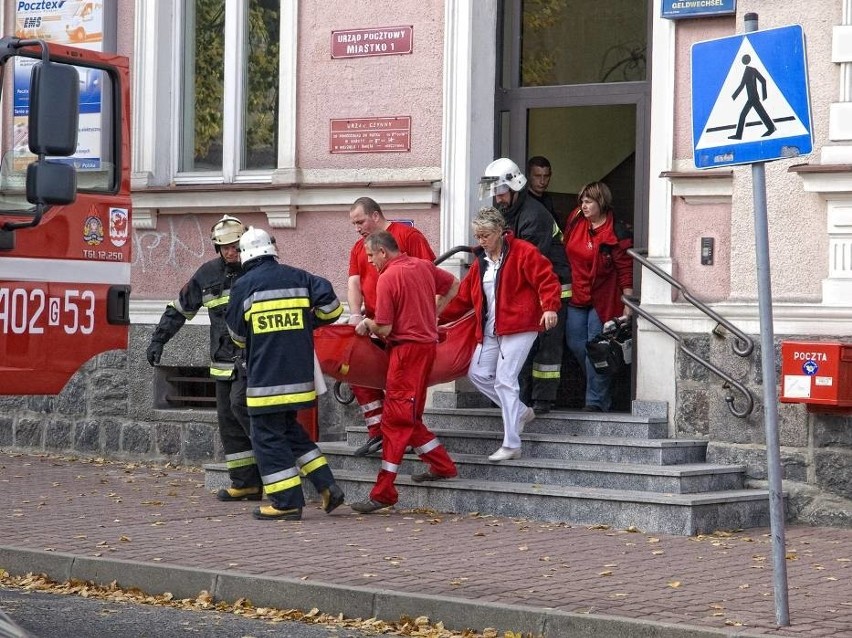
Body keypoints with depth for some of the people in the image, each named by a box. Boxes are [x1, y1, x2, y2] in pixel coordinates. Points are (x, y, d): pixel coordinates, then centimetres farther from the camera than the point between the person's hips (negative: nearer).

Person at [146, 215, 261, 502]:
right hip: (224, 360, 5)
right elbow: (180, 308, 15)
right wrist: (158, 340, 8)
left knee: (240, 403, -23)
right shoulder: (208, 273, 7)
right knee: (228, 418, 3)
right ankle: (245, 482, 8)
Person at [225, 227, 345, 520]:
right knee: (290, 430, 20)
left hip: (265, 378, -5)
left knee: (269, 436, 2)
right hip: (299, 374, 5)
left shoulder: (244, 286, -5)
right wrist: (307, 323, 17)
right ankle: (327, 487, 13)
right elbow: (330, 306, -1)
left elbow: (238, 334, 5)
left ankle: (287, 502, -1)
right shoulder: (298, 278, 5)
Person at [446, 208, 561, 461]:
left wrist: (550, 307, -27)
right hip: (490, 331, 8)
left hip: (519, 328, -8)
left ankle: (511, 445, -7)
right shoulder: (480, 262, 15)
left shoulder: (523, 252, -8)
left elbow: (547, 279, -13)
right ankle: (521, 412, 22)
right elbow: (463, 296, 18)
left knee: (504, 380, -12)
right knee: (477, 373, 5)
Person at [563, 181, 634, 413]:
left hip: (603, 300, -7)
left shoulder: (617, 233, -13)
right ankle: (600, 391, 26)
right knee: (575, 344, 9)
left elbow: (625, 270, -13)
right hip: (577, 297, 7)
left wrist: (627, 304, -15)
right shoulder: (576, 222, 5)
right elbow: (567, 251, 19)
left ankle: (597, 400, 2)